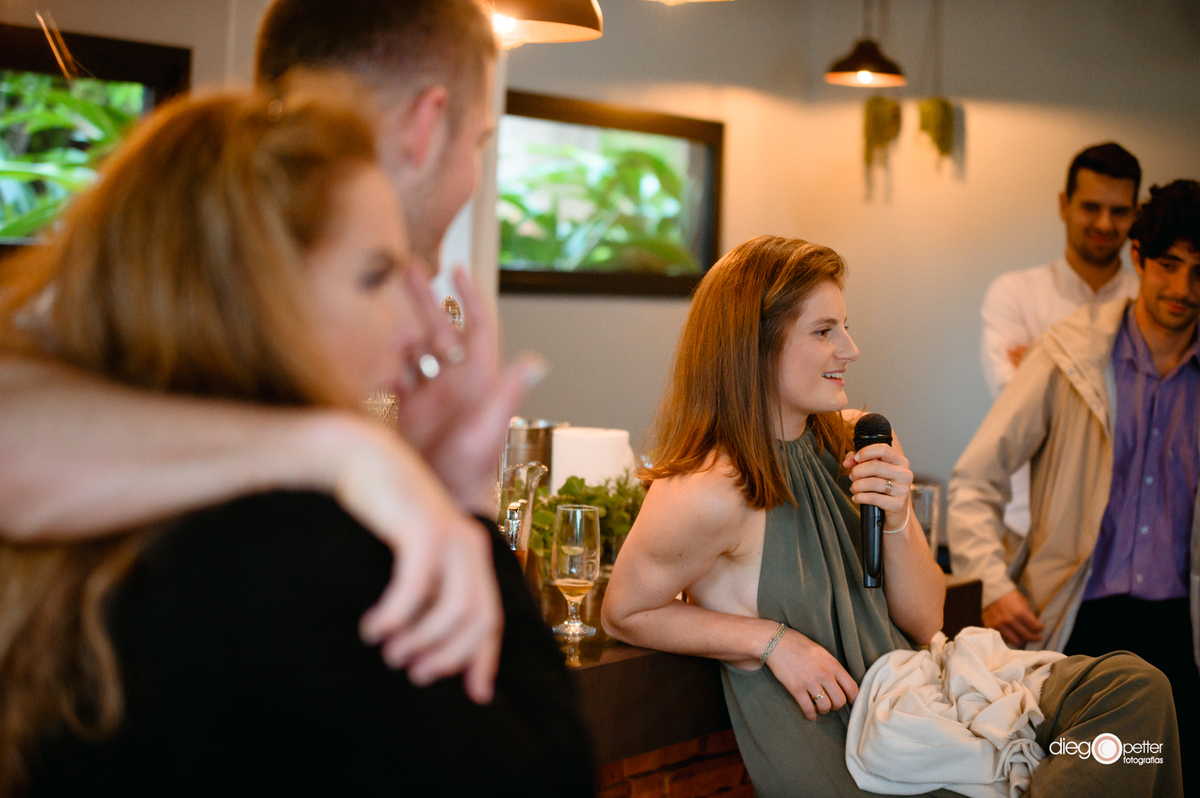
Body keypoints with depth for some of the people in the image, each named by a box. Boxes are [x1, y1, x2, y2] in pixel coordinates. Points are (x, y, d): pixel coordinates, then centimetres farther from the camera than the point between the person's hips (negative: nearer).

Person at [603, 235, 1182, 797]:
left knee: (1133, 686, -11)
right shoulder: (709, 492, -18)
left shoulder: (854, 440, 5)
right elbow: (624, 614, -5)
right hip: (827, 748, -7)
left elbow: (925, 623, 9)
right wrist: (772, 640, -12)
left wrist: (896, 521, -11)